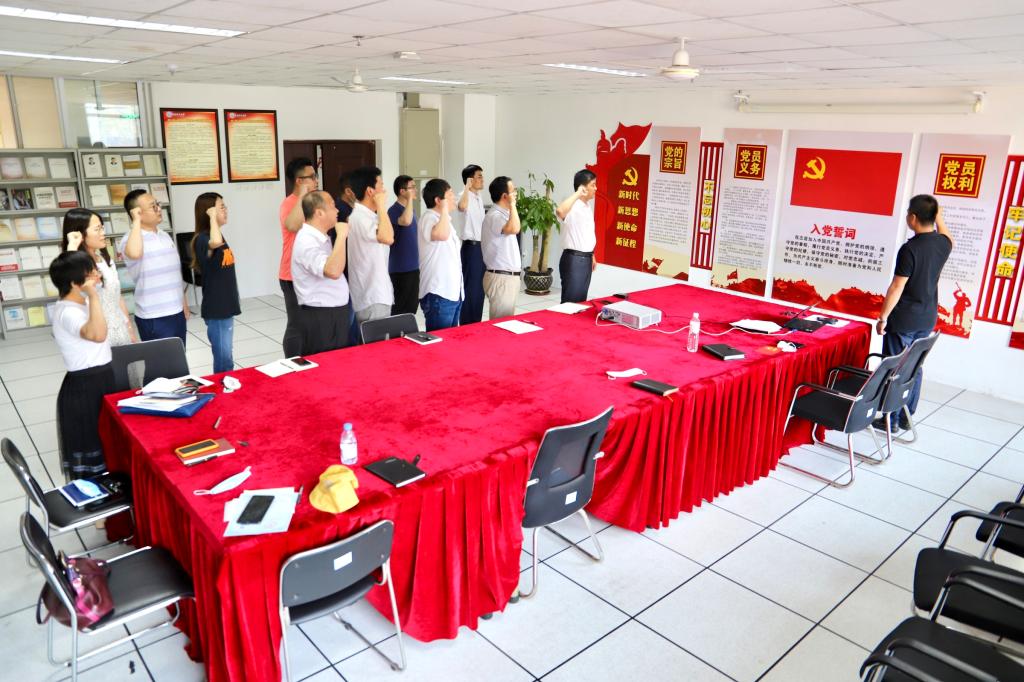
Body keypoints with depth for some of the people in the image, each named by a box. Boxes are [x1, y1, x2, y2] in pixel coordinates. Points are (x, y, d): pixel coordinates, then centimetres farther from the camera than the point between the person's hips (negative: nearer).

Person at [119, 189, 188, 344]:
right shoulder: (131, 238, -13)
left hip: (176, 312, 7)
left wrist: (184, 302, 19)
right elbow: (134, 253, -39)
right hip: (154, 317, -7)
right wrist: (136, 221, -25)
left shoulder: (165, 236, 11)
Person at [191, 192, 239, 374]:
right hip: (215, 308, -9)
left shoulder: (219, 235, 11)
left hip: (226, 305, 9)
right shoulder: (203, 238, -16)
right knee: (223, 359, -2)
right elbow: (216, 243, -43)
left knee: (225, 356, 17)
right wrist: (212, 216, -27)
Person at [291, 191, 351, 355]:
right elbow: (333, 271, -36)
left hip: (333, 314, 10)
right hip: (319, 318, -10)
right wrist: (341, 236, -27)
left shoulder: (320, 238, 12)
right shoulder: (307, 241, -20)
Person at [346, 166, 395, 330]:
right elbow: (388, 238, -33)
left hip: (377, 295, 10)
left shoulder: (367, 216, 14)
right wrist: (381, 206, -22)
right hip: (371, 299, -10)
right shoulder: (359, 217, -18)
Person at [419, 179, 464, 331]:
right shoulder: (428, 218, -13)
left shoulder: (443, 219, 17)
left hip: (453, 291, 10)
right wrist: (445, 209, -23)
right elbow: (442, 234, -36)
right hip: (438, 294, -9)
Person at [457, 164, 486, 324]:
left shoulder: (479, 196, 14)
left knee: (479, 288, 14)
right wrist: (467, 187, -31)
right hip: (471, 247, -9)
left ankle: (476, 324, 24)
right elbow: (462, 207, -42)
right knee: (471, 288, -4)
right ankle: (466, 326, 5)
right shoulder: (465, 196, -14)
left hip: (481, 246, 9)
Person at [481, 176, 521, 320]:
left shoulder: (503, 214, 14)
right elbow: (514, 229, -37)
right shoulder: (494, 216, -18)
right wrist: (512, 204, -25)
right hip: (501, 278, -10)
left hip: (509, 276, 10)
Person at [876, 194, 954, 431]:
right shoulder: (943, 243, 1)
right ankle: (906, 417, 24)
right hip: (927, 319, 7)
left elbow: (897, 287, -18)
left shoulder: (910, 248, -20)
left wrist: (883, 317, -11)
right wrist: (938, 215, 26)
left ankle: (891, 420, 9)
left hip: (903, 320, -7)